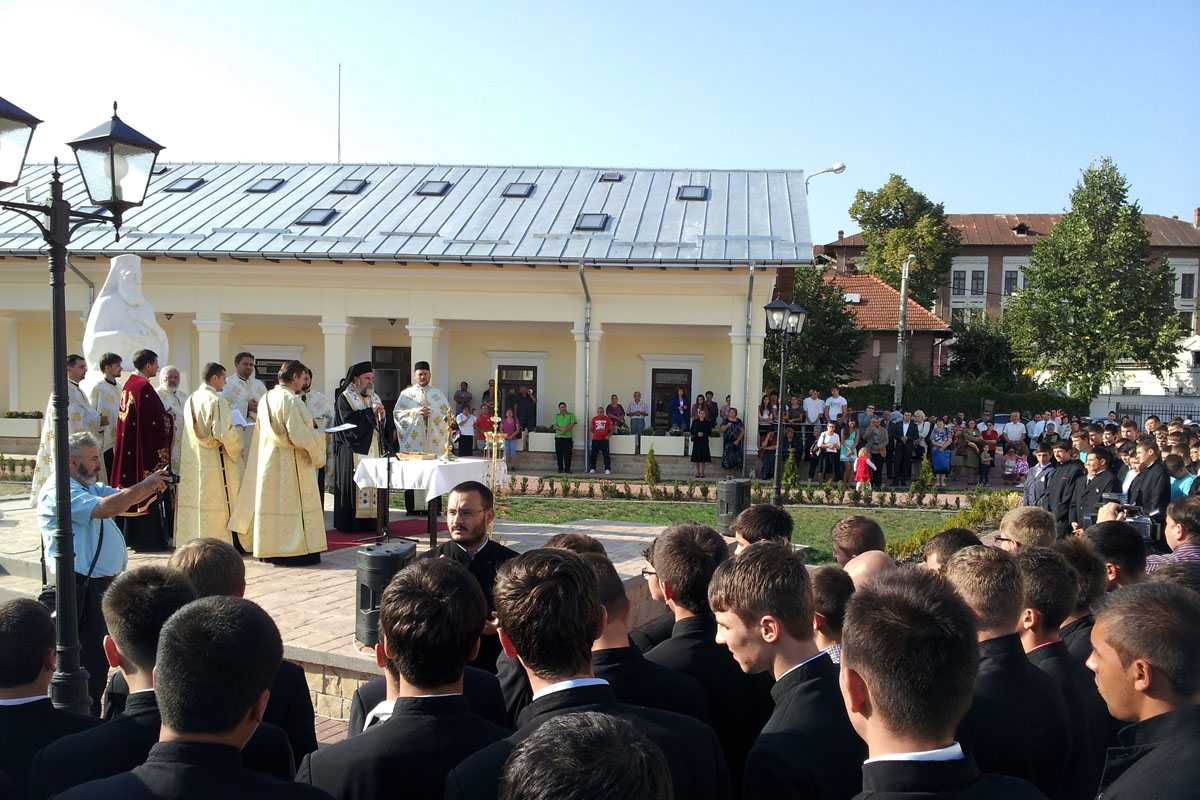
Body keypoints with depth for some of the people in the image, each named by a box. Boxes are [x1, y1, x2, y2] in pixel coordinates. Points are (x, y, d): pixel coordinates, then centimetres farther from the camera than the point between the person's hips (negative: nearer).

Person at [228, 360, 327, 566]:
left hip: (268, 461, 8)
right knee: (292, 503, -1)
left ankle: (270, 550, 19)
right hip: (291, 464, -8)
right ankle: (295, 551, 2)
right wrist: (318, 435, -5)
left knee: (272, 502, 12)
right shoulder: (291, 400, -17)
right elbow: (299, 435, -22)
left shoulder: (266, 398, 9)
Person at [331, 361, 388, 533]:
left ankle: (371, 520, 7)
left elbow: (383, 425, 18)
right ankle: (350, 523, -2)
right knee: (354, 485, -7)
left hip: (374, 450, 6)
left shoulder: (375, 397, 19)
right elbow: (348, 420, -17)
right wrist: (370, 412, -15)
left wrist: (383, 416, -4)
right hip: (354, 452, -6)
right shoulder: (345, 398, -1)